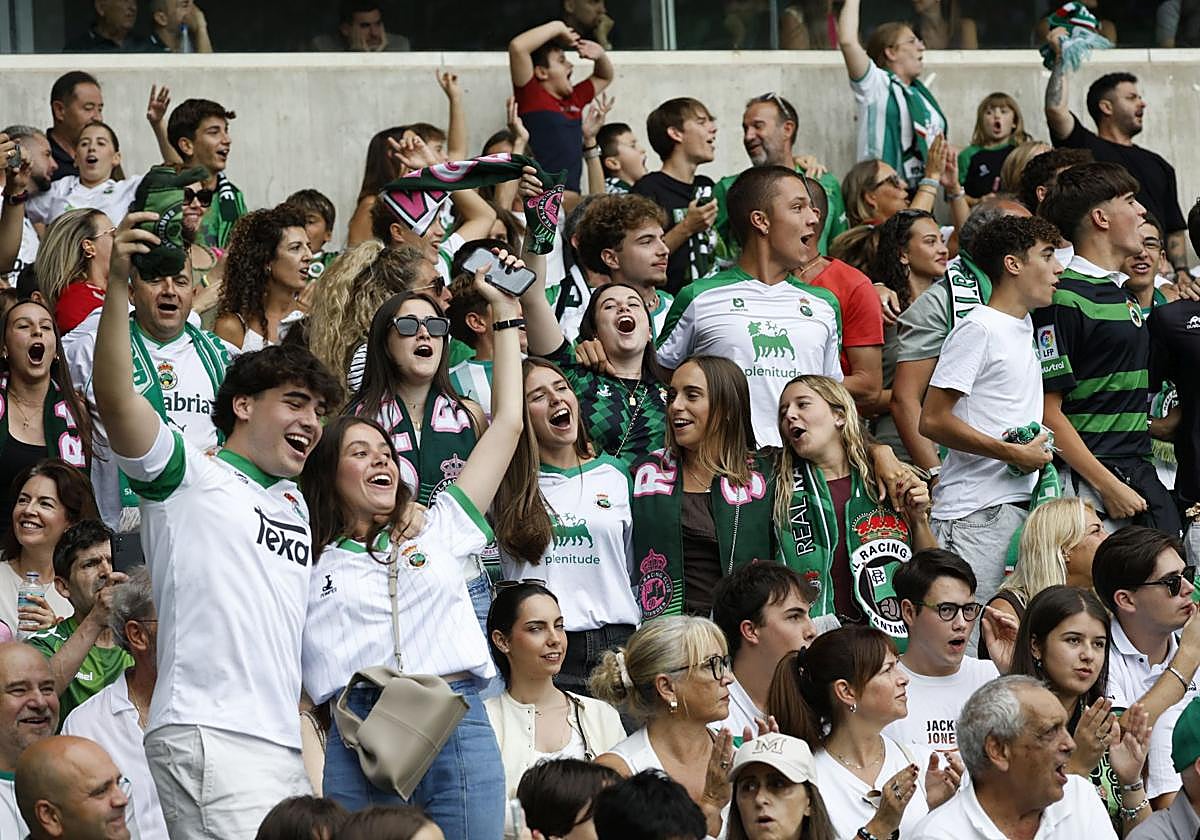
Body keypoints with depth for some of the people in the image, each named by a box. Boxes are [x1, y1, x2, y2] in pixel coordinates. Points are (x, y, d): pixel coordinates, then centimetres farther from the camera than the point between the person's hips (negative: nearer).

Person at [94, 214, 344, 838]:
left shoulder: (296, 506, 26)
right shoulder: (190, 476, 3)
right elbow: (116, 399, -13)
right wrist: (118, 283, -24)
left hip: (284, 746, 8)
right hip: (207, 737, -8)